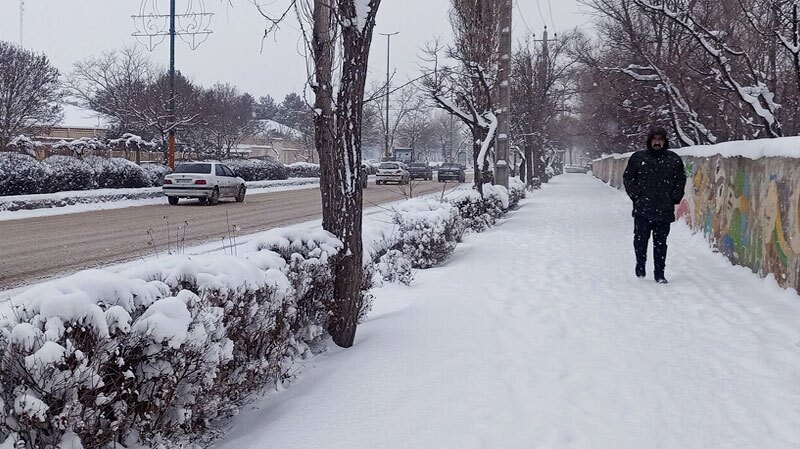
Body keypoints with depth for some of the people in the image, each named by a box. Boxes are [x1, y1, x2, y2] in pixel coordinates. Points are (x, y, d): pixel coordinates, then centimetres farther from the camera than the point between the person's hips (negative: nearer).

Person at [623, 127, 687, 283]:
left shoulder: (674, 159, 6)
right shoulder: (638, 157, 3)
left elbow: (681, 180, 14)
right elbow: (628, 178, 8)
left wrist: (674, 198, 3)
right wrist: (636, 195, -1)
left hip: (664, 210, 1)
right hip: (642, 209, -1)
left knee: (660, 242, 3)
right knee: (641, 239, -1)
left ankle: (659, 273, 9)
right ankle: (640, 265, 22)